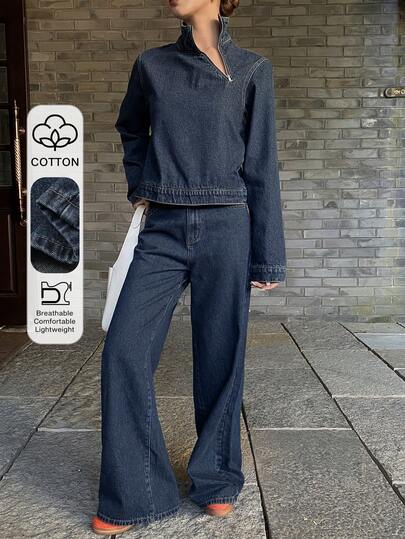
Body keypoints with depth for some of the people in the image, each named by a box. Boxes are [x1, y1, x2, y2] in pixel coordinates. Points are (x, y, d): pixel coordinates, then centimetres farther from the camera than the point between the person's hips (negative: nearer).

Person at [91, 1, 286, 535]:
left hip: (225, 229, -2)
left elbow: (261, 167, 1)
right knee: (124, 352, -5)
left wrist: (268, 256, -1)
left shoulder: (252, 70, 4)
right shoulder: (152, 65, 10)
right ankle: (132, 495, 10)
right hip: (162, 230, 2)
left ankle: (217, 481, 25)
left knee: (220, 358, 4)